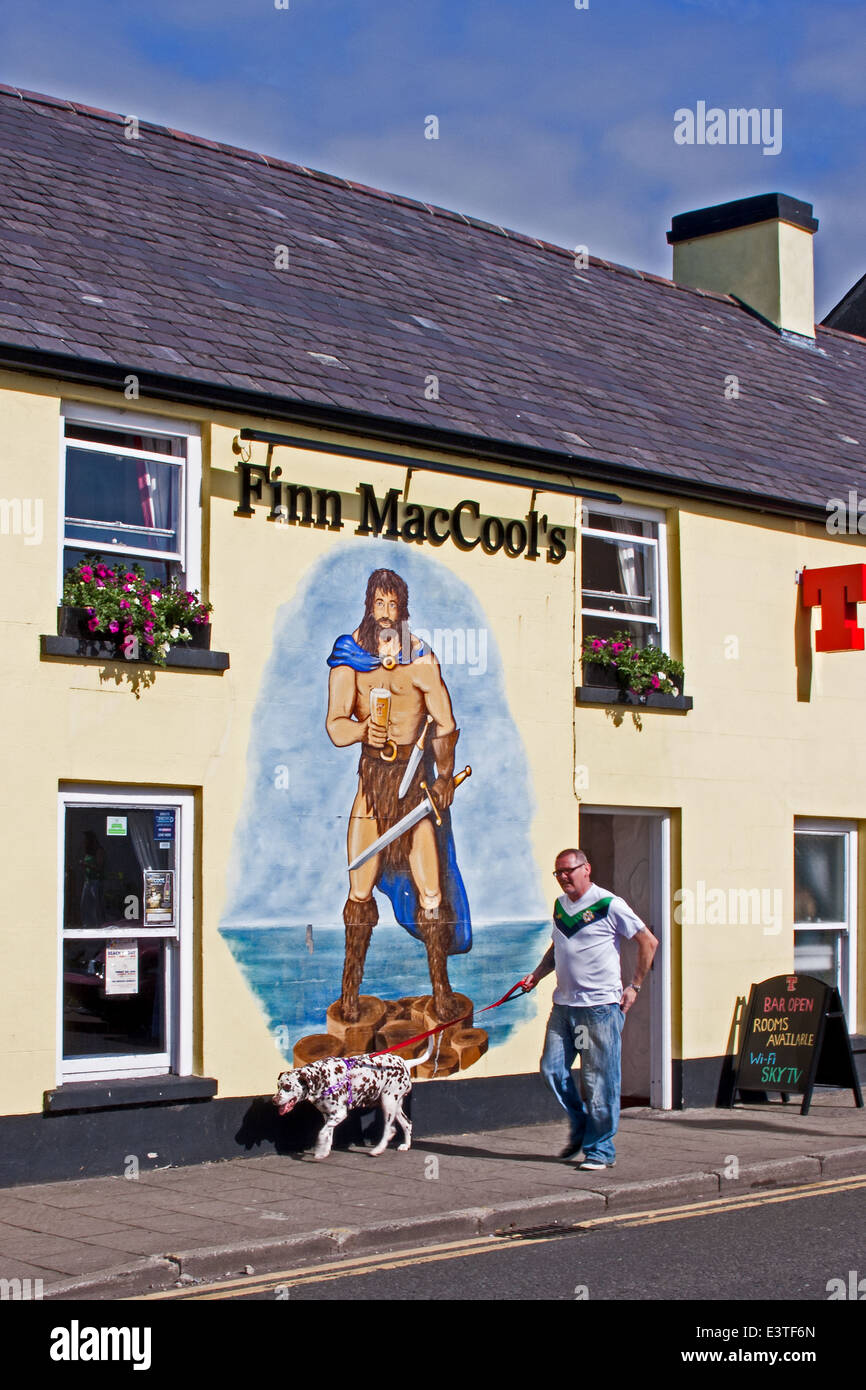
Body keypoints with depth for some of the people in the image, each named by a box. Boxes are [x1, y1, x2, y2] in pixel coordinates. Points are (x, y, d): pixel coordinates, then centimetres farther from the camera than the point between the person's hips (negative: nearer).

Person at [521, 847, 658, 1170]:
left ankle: (600, 1149, 7)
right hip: (564, 1004, 7)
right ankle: (580, 1127, 23)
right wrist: (536, 975, 12)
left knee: (599, 1080, -3)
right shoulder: (560, 905, 13)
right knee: (552, 1068, 3)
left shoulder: (609, 905, -8)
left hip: (601, 1006, -7)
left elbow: (649, 942, -3)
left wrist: (634, 987, -3)